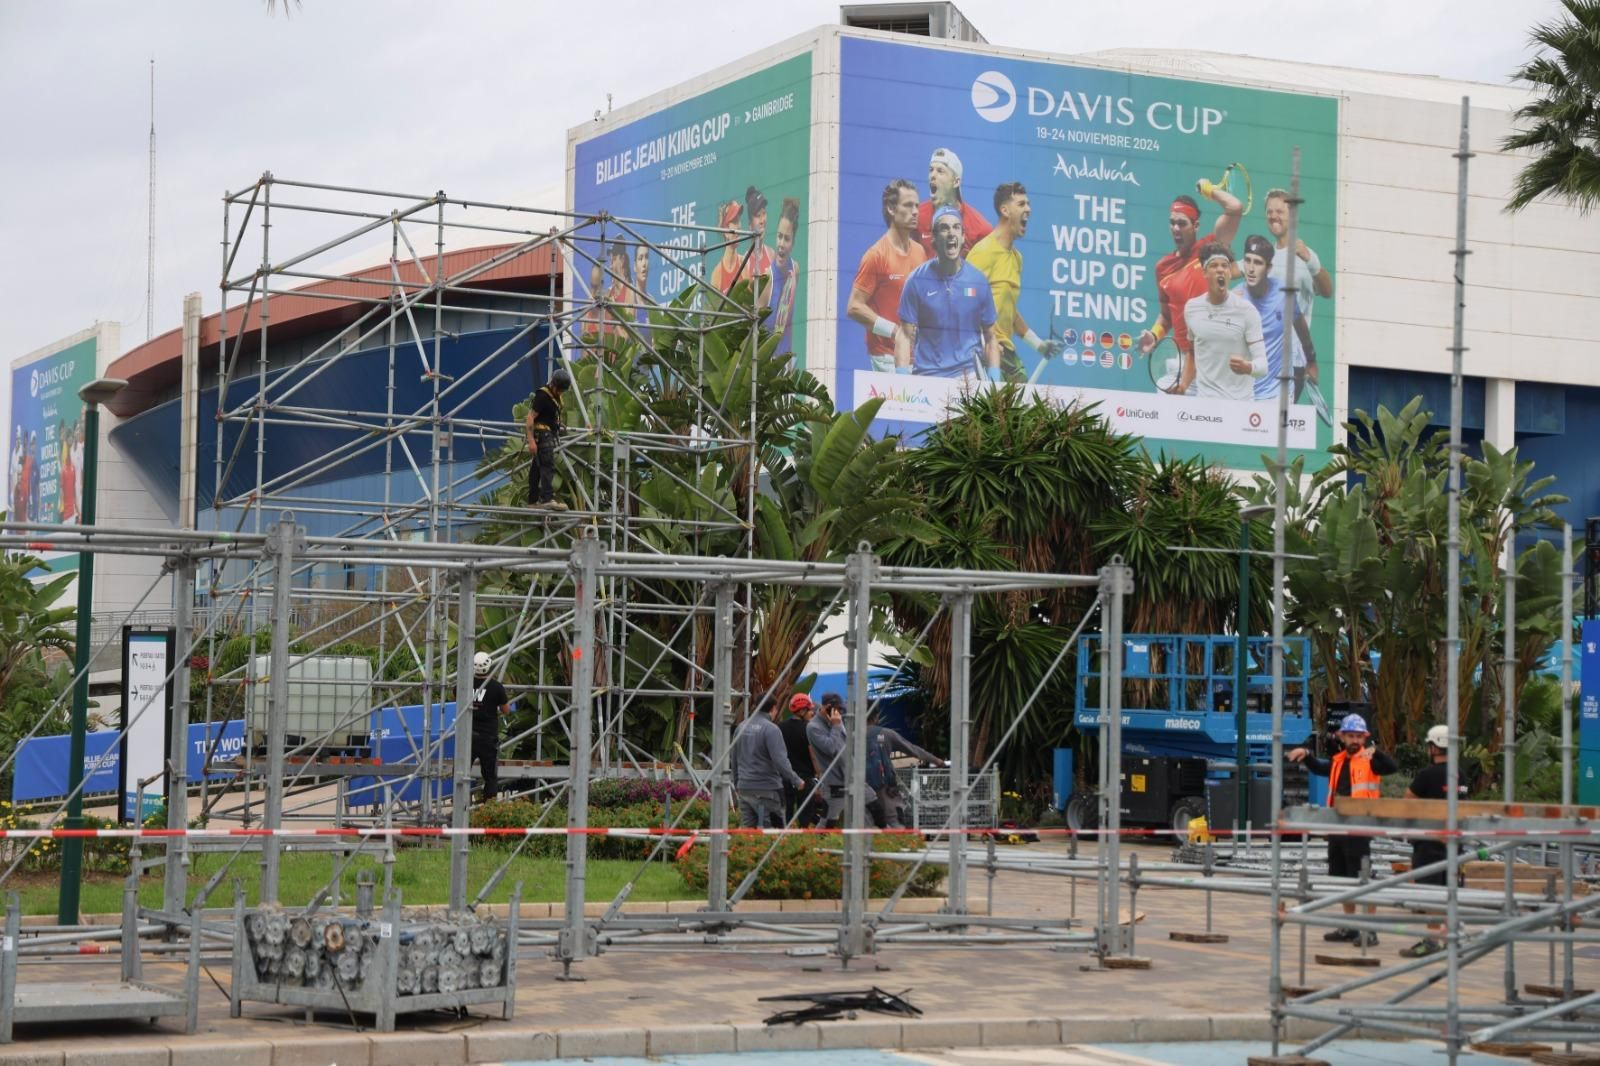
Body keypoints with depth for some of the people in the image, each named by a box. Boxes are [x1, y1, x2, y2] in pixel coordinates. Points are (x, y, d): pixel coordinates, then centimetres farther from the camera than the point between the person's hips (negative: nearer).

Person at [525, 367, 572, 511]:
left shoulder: (556, 395, 12)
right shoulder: (542, 395, -17)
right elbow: (530, 417, -20)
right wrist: (531, 440, -25)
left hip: (549, 434, 10)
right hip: (542, 434, -10)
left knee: (537, 467, 12)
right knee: (548, 466, -19)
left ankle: (533, 500, 16)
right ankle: (548, 499, -29)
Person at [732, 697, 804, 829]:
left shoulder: (742, 728, 11)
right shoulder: (771, 729, -12)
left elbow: (735, 759, 19)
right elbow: (780, 760, -19)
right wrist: (796, 780, -11)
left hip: (744, 788, 7)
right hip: (766, 789, -7)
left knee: (747, 830, 8)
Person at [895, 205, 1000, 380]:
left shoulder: (978, 282, 4)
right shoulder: (917, 280, 0)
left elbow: (990, 339, 9)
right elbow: (905, 336, 0)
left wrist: (994, 382, 0)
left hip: (967, 373, 1)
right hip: (926, 376, -1)